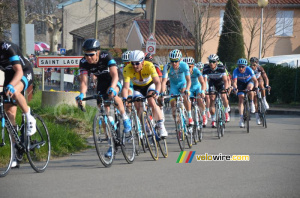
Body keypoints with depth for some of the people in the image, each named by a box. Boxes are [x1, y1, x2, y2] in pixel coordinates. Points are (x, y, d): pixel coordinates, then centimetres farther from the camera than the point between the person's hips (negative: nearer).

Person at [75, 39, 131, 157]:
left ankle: (125, 118, -13)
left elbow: (114, 75, -41)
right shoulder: (84, 62, -23)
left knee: (113, 95, -37)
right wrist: (82, 94, -46)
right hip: (102, 81, 4)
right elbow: (83, 81, -27)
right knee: (104, 111, -4)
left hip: (115, 79, -4)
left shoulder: (106, 56, -33)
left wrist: (112, 88, -59)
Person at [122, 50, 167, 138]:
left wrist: (156, 92, -61)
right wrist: (124, 99, -55)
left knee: (152, 102, -26)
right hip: (138, 88, 2)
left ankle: (161, 127, -23)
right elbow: (126, 87, -37)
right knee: (138, 107, -16)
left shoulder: (149, 66, -34)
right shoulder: (127, 69, -32)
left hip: (149, 85, -2)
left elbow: (157, 82, -41)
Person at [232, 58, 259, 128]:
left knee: (249, 88, -36)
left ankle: (252, 103, -10)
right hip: (241, 83, 1)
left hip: (249, 81, -1)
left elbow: (255, 80, -35)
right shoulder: (236, 71, -30)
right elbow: (234, 82, -37)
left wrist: (256, 87, -52)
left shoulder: (249, 70, -32)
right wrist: (235, 88, -57)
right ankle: (241, 118, -10)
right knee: (241, 99, -12)